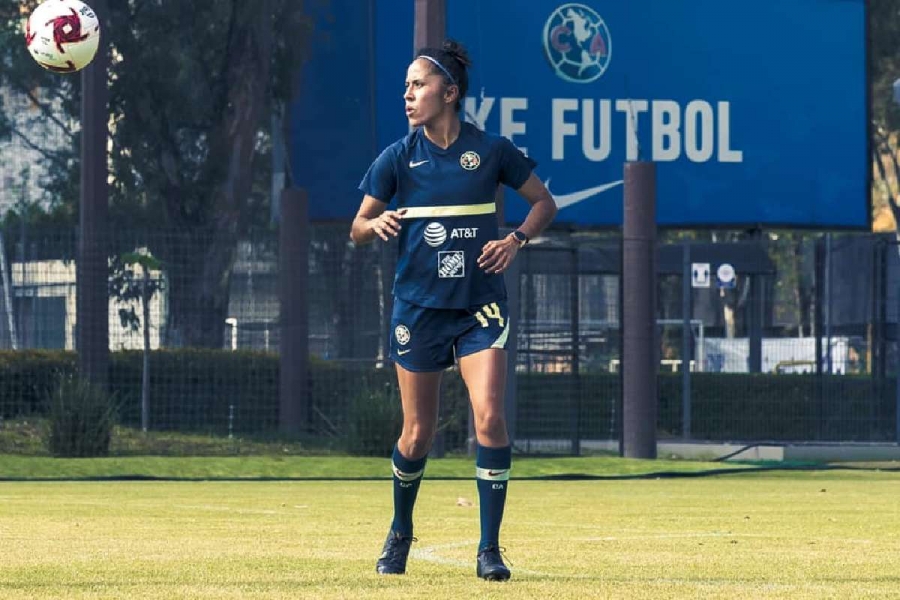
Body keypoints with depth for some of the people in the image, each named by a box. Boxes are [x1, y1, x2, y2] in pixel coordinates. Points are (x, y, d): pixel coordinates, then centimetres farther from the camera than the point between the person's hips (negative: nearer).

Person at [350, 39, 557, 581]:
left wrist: (516, 240, -9)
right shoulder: (397, 158, -1)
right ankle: (400, 532, 32)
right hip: (419, 307, 1)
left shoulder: (491, 150, -2)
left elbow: (545, 202, 9)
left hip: (480, 306, -1)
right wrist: (377, 223, -19)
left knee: (490, 418, -17)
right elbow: (358, 228, 4)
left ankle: (490, 549, -9)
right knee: (418, 434, 6)